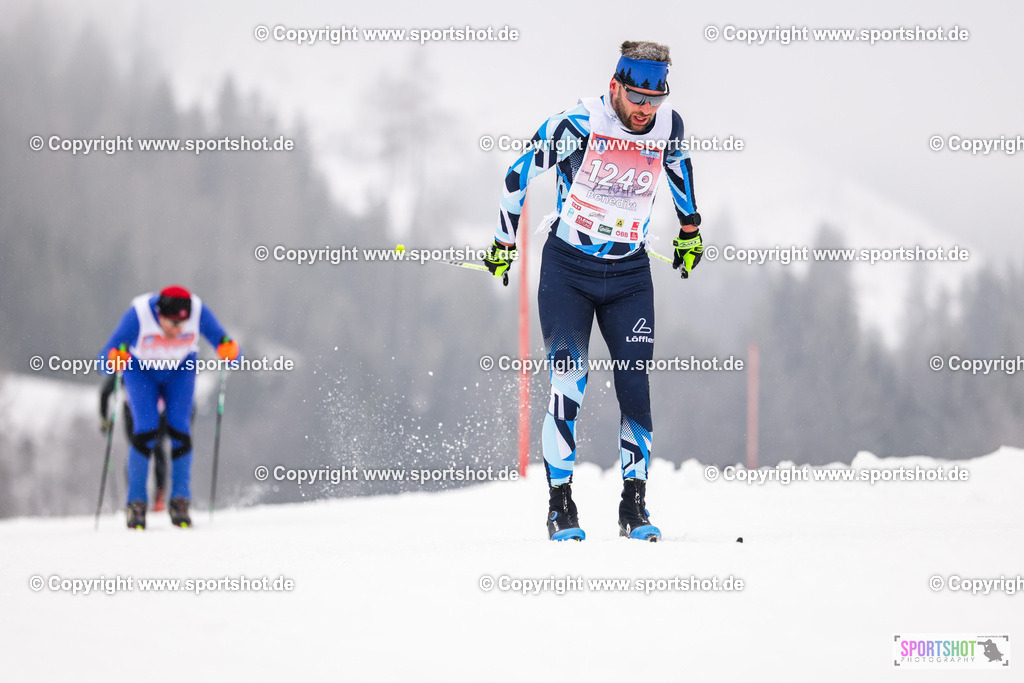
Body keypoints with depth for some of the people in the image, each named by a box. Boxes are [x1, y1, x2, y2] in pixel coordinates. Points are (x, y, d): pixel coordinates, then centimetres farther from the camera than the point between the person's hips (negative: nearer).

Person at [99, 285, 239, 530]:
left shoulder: (199, 312, -30)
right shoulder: (138, 315, -35)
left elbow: (221, 340, -24)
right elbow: (103, 363, -34)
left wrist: (229, 351, -48)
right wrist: (113, 359, -57)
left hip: (180, 371, 2)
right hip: (140, 370, -1)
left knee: (179, 431, -14)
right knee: (146, 432, -18)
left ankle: (180, 501, -2)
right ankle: (136, 502, -6)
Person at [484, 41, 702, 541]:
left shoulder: (668, 126, -7)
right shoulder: (576, 125, -18)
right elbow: (519, 174, -3)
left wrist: (690, 227, 29)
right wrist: (504, 241, 5)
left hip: (629, 275, 3)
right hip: (567, 270, -3)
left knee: (636, 389, -5)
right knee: (568, 383, -13)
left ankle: (634, 507, 3)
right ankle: (560, 505, -5)